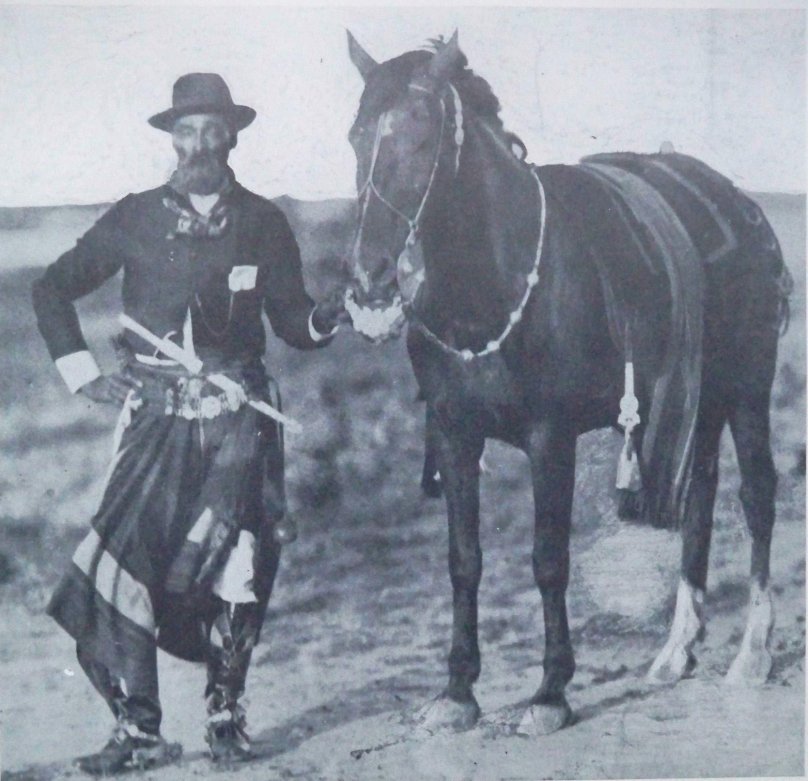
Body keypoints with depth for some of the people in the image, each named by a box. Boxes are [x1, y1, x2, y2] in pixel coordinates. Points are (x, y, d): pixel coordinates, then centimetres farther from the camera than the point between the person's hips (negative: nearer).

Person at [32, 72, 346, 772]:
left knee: (235, 571, -2)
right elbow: (53, 290, 13)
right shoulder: (137, 218, 4)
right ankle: (138, 730, 0)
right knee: (122, 563, -10)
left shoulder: (264, 223, 6)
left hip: (238, 421, 0)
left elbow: (292, 323, 10)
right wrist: (82, 373, 6)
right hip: (157, 418, 0)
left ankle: (226, 714, 17)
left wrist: (332, 317, -12)